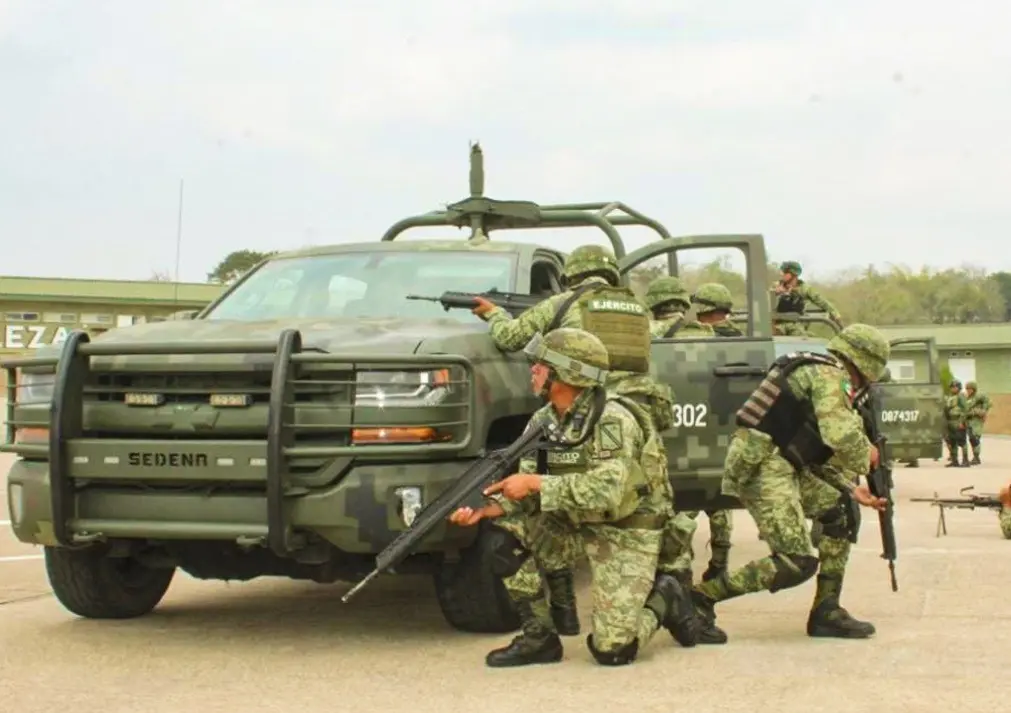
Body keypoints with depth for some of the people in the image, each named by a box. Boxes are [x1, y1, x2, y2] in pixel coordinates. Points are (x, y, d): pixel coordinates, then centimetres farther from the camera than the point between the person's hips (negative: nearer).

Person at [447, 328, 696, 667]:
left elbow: (607, 492, -35)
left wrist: (536, 483, -33)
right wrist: (485, 508, -19)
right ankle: (539, 636, -1)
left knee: (611, 649, -14)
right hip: (578, 524, 7)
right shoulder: (543, 421, 0)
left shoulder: (612, 419, -25)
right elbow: (528, 491, 0)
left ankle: (664, 599, 17)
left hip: (627, 531, -7)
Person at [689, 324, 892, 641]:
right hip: (761, 469, -10)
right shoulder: (830, 375, -7)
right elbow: (840, 434, -22)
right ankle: (702, 596, -7)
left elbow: (821, 454, 28)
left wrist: (852, 490, 29)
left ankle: (825, 612, 15)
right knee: (797, 564, -12)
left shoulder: (817, 372, 24)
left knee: (840, 510, 15)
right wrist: (865, 455, -2)